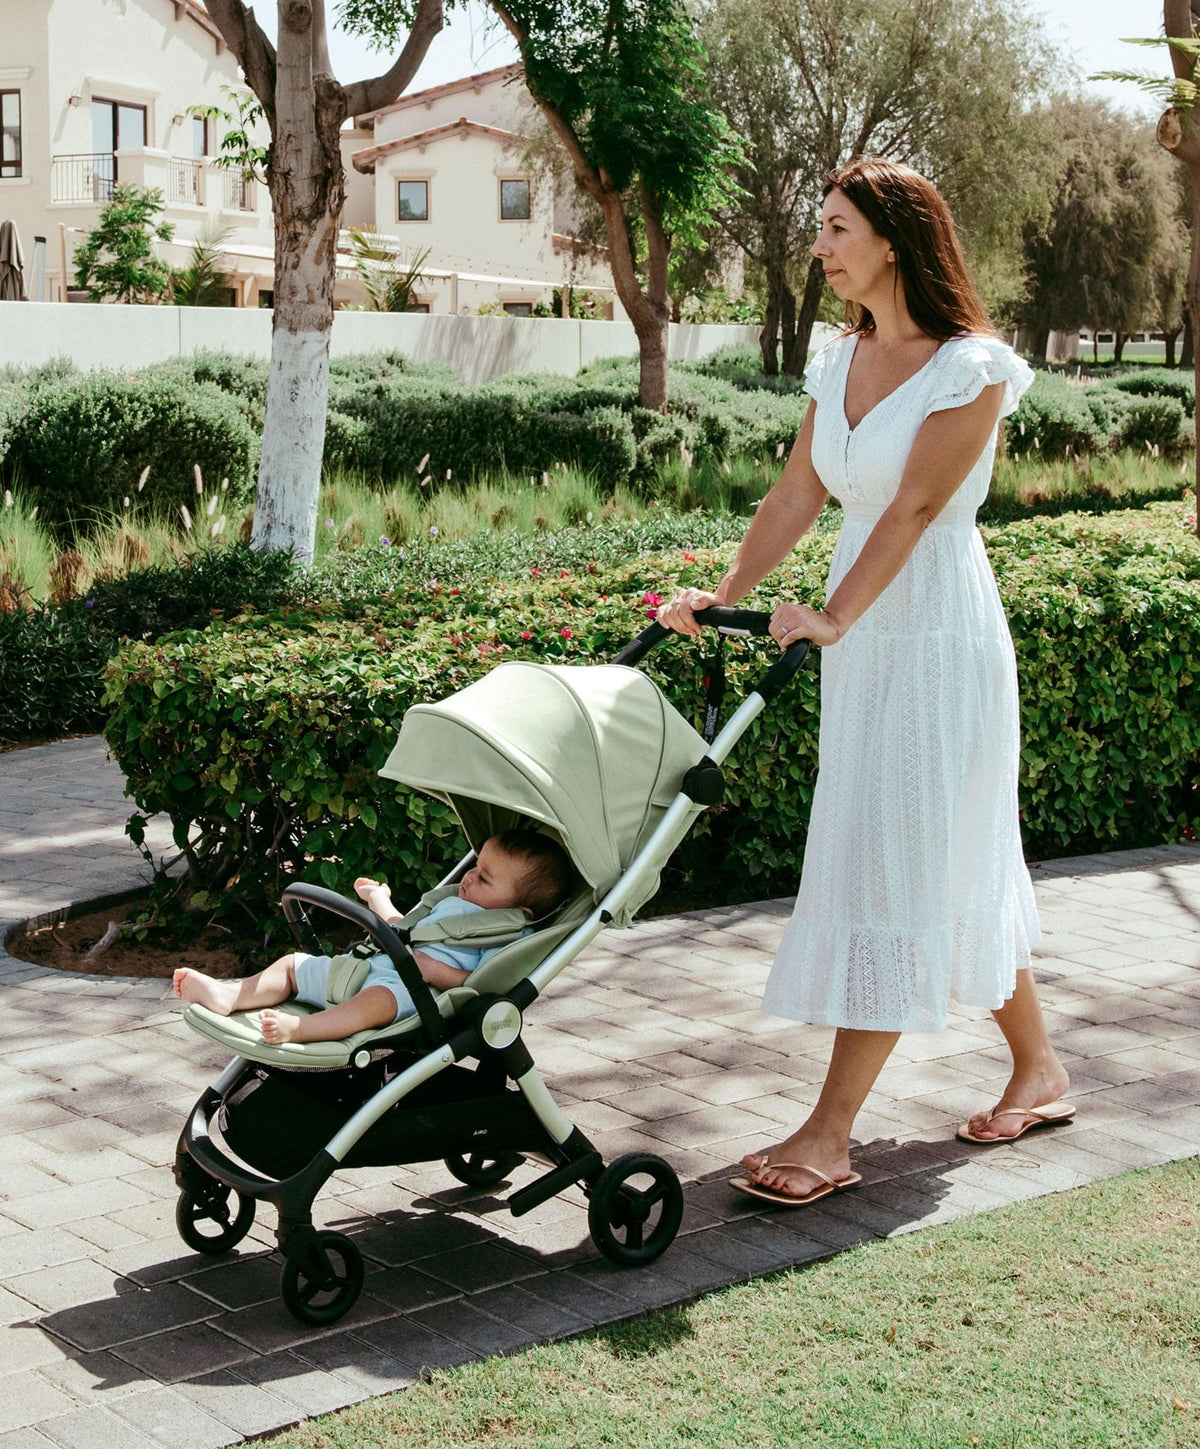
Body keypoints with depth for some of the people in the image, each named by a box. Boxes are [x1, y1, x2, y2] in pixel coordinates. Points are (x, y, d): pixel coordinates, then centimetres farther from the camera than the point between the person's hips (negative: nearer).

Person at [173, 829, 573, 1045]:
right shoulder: (453, 903, 26)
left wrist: (437, 970, -23)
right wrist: (380, 901, 43)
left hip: (412, 989, -10)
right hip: (368, 967, 10)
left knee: (377, 999, -42)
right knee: (294, 964, 10)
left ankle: (298, 1028, -59)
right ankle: (228, 995, -6)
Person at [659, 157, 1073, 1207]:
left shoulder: (973, 366, -12)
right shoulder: (840, 361, 9)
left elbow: (916, 506, -21)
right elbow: (796, 499, 9)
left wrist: (834, 616, -29)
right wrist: (724, 598, 1)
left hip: (940, 636, -8)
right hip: (863, 637, 8)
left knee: (892, 872, -6)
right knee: (958, 864, 15)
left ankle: (829, 1135, -4)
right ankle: (1037, 1068, 30)